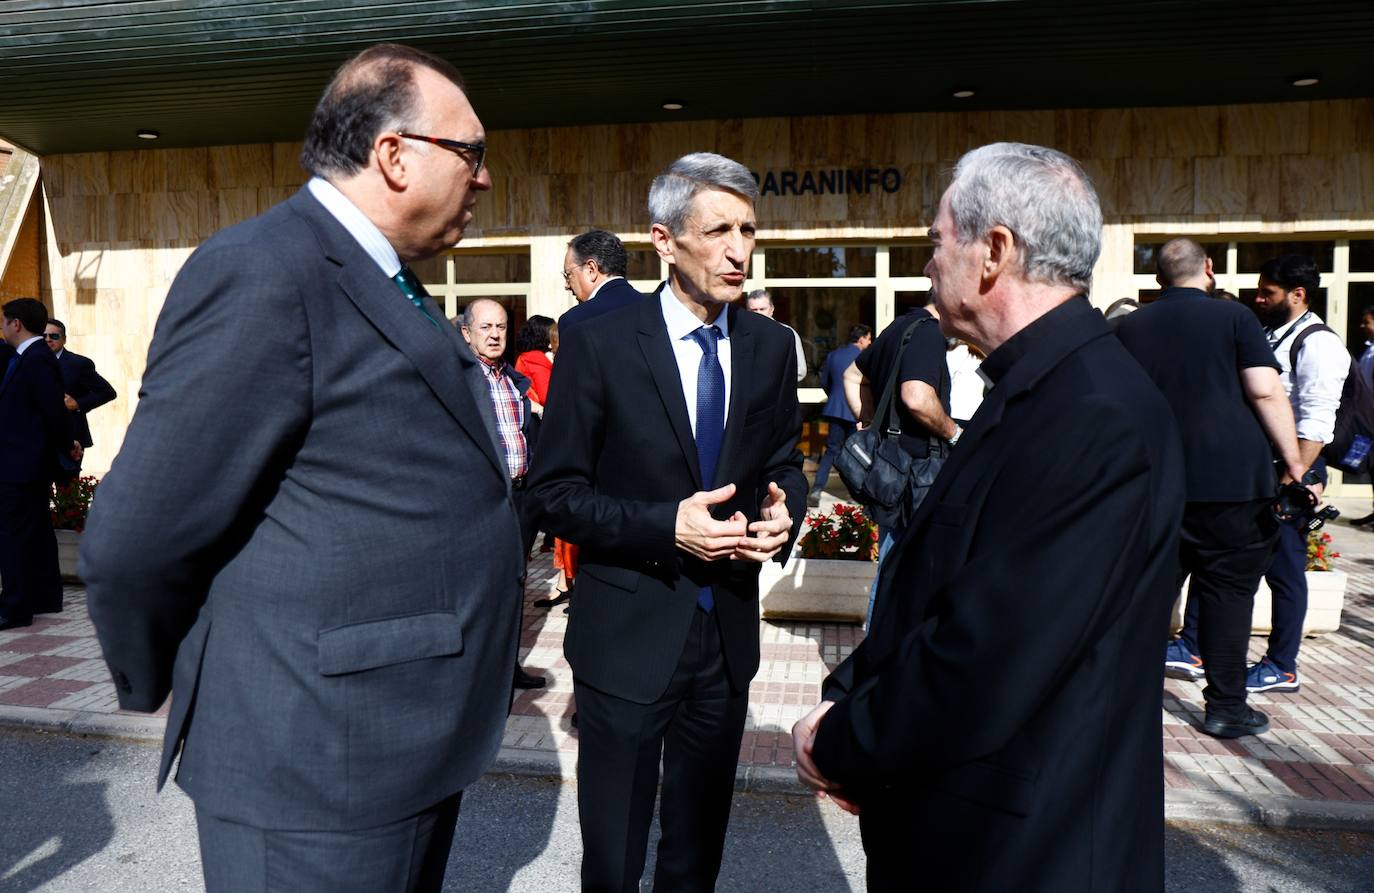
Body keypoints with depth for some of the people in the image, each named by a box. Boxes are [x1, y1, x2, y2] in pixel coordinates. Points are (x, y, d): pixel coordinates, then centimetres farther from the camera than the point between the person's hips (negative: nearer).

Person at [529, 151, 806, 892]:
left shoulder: (770, 346, 0)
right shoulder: (599, 345, -13)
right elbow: (555, 492, -11)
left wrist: (783, 512, -12)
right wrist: (667, 526, -23)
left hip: (727, 633, 4)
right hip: (628, 635, -3)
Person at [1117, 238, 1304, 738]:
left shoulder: (1130, 328, 7)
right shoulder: (1233, 317, -2)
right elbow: (1266, 393, -9)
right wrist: (1294, 464, -3)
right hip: (1231, 477, -3)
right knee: (1228, 589, 5)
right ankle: (1226, 706, 12)